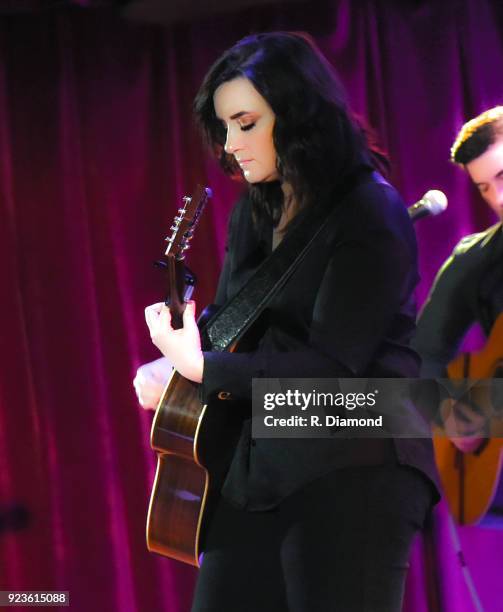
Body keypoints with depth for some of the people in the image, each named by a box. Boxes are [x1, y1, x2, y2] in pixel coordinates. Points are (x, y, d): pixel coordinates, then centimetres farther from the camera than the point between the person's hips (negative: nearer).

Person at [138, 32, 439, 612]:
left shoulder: (371, 216, -11)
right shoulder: (253, 213, 14)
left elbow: (334, 365, -17)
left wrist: (203, 368, -15)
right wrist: (174, 363, 0)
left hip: (352, 473, -8)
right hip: (256, 467, 8)